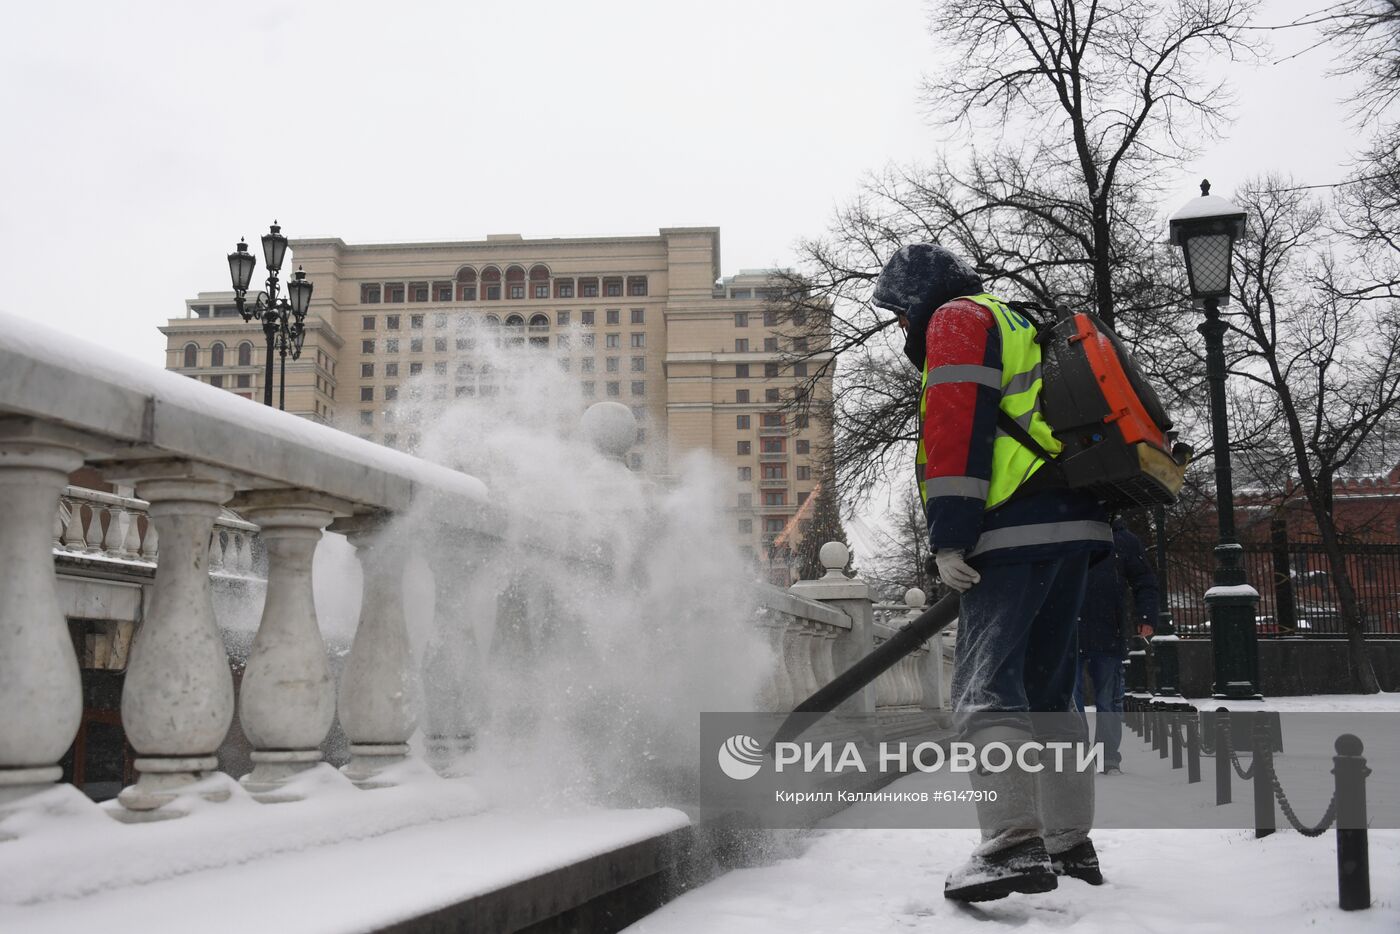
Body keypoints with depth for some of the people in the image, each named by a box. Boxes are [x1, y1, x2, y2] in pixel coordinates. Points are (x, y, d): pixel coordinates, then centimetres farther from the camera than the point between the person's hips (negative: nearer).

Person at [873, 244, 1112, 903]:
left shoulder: (957, 320, 3)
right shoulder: (1017, 330, 32)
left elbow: (956, 429, -11)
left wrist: (949, 540, -16)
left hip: (1019, 528, -10)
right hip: (1071, 526, 10)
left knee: (987, 686, -14)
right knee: (1047, 689, 13)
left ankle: (1016, 843, -24)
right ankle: (1071, 844, 17)